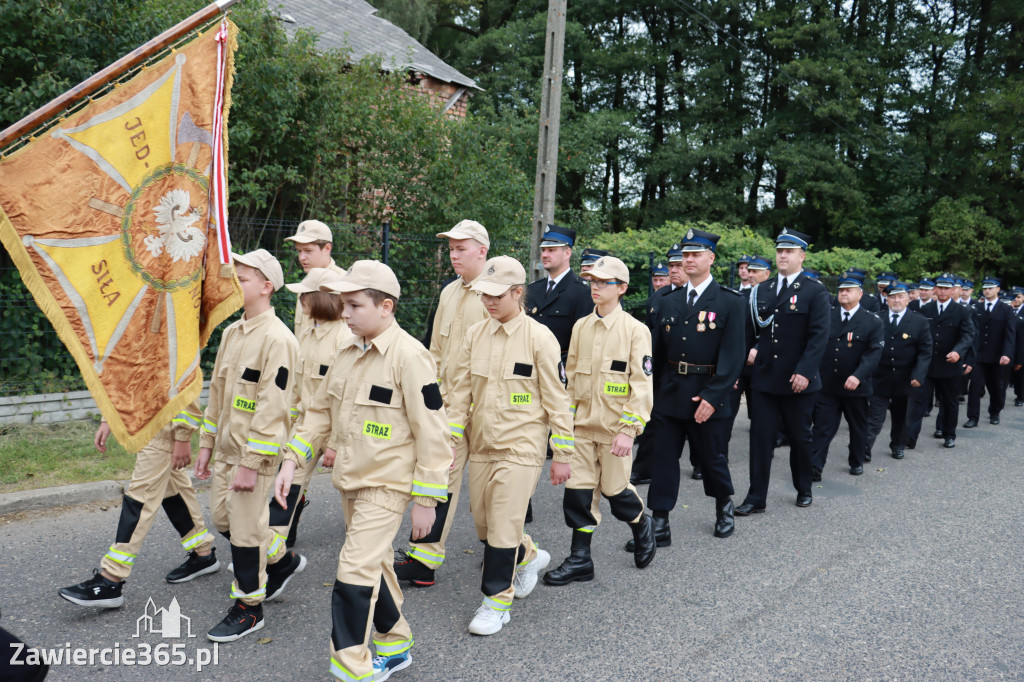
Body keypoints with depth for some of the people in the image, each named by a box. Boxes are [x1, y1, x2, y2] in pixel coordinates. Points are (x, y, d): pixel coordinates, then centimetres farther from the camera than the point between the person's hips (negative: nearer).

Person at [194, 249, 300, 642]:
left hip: (254, 451, -9)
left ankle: (249, 607, 18)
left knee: (246, 528, 0)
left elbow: (272, 407, -21)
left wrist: (252, 463, -21)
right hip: (227, 447, 9)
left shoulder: (277, 338, -18)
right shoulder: (232, 332, 10)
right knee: (222, 518, 16)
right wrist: (207, 444, 16)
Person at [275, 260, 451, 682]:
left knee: (355, 572, -11)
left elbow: (432, 433, -17)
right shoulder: (346, 352, 5)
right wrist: (292, 460, 5)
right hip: (349, 479, 8)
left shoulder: (409, 356, -18)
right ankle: (394, 646, 39)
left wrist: (426, 500, -16)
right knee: (375, 566, 20)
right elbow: (321, 409, 15)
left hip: (386, 485, -8)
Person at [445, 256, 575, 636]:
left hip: (520, 446, -6)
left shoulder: (539, 338, -10)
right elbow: (460, 391, 10)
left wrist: (562, 455, -6)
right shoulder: (475, 335, 5)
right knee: (483, 524, 13)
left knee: (503, 526, -5)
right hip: (481, 445, 6)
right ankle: (528, 556, 41)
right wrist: (450, 439, 5)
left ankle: (497, 600, 13)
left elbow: (557, 400, -7)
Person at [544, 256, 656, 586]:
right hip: (581, 423, 5)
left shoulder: (635, 330, -8)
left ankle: (642, 526, 37)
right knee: (577, 489, 4)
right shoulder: (580, 327, 7)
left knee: (614, 488, 6)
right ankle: (580, 559, 15)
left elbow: (642, 386, -11)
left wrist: (629, 430, -16)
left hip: (614, 426, -4)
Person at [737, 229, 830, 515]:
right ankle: (756, 498, 7)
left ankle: (804, 490, 32)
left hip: (797, 381, -3)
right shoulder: (762, 290, 10)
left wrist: (805, 372, -19)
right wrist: (752, 349, -3)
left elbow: (819, 336, -11)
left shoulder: (815, 292, -4)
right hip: (764, 378, 3)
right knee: (760, 437, 2)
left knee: (800, 437, 12)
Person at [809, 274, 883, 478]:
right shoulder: (826, 317, 6)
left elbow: (874, 353, -11)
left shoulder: (872, 322, -2)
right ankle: (814, 468, -4)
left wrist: (858, 376, -26)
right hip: (827, 385, 1)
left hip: (856, 387, 0)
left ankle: (857, 462, 35)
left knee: (858, 427, 16)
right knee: (822, 427, -3)